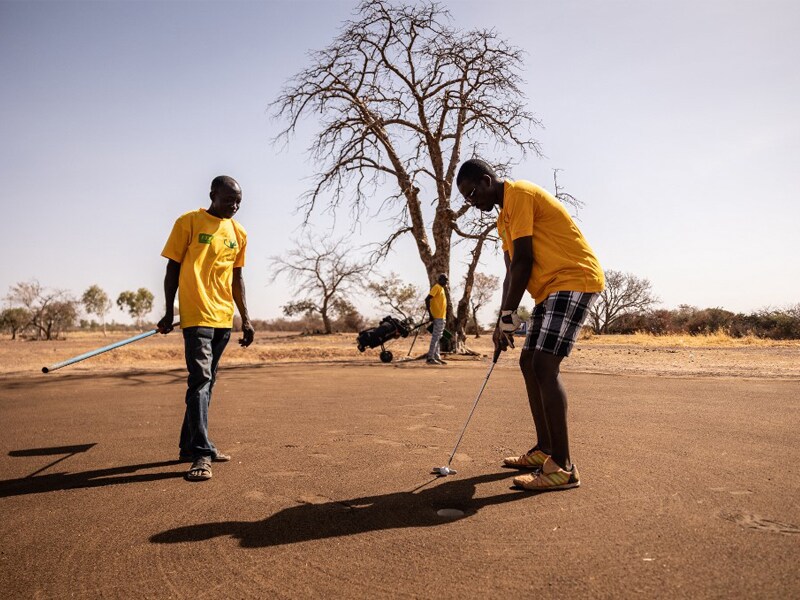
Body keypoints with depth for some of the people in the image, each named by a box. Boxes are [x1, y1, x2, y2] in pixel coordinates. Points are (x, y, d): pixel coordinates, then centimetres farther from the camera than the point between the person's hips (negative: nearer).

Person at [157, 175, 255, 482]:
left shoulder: (238, 233, 11)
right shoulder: (188, 222, -2)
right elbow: (173, 268, 0)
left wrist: (245, 318, 12)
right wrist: (168, 313, 0)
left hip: (224, 318, 6)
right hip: (196, 315, -6)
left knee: (206, 381, 12)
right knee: (200, 379, -13)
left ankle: (190, 445, 23)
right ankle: (202, 452, -11)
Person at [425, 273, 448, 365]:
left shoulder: (441, 288, 18)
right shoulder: (436, 287, -10)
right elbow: (427, 299, -19)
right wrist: (430, 314, -20)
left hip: (441, 317, 9)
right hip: (438, 317, -9)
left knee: (438, 338, 11)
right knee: (435, 337, -9)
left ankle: (437, 357, 16)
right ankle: (430, 358, -8)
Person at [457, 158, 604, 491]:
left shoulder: (519, 195, -12)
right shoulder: (505, 216, 19)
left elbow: (523, 261, -17)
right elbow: (511, 272, 16)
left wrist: (507, 316, -14)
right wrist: (503, 321, 9)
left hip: (575, 280, -10)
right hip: (551, 287, 11)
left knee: (544, 365, -18)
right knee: (529, 362, 11)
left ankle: (563, 467, -15)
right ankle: (544, 450, 19)